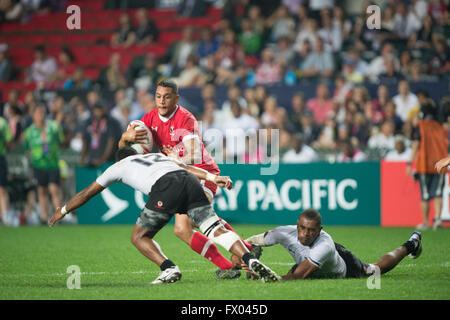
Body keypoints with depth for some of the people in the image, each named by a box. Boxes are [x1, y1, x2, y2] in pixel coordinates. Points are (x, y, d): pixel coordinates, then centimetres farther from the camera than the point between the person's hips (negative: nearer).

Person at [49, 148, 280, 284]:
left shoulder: (119, 166, 31)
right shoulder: (157, 156, 42)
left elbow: (87, 193, 39)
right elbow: (186, 167, 24)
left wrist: (63, 211, 50)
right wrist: (212, 178, 12)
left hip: (166, 187, -4)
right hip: (190, 182, 4)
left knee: (139, 237, 12)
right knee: (215, 229, -1)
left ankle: (169, 269, -9)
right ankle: (250, 260, -23)